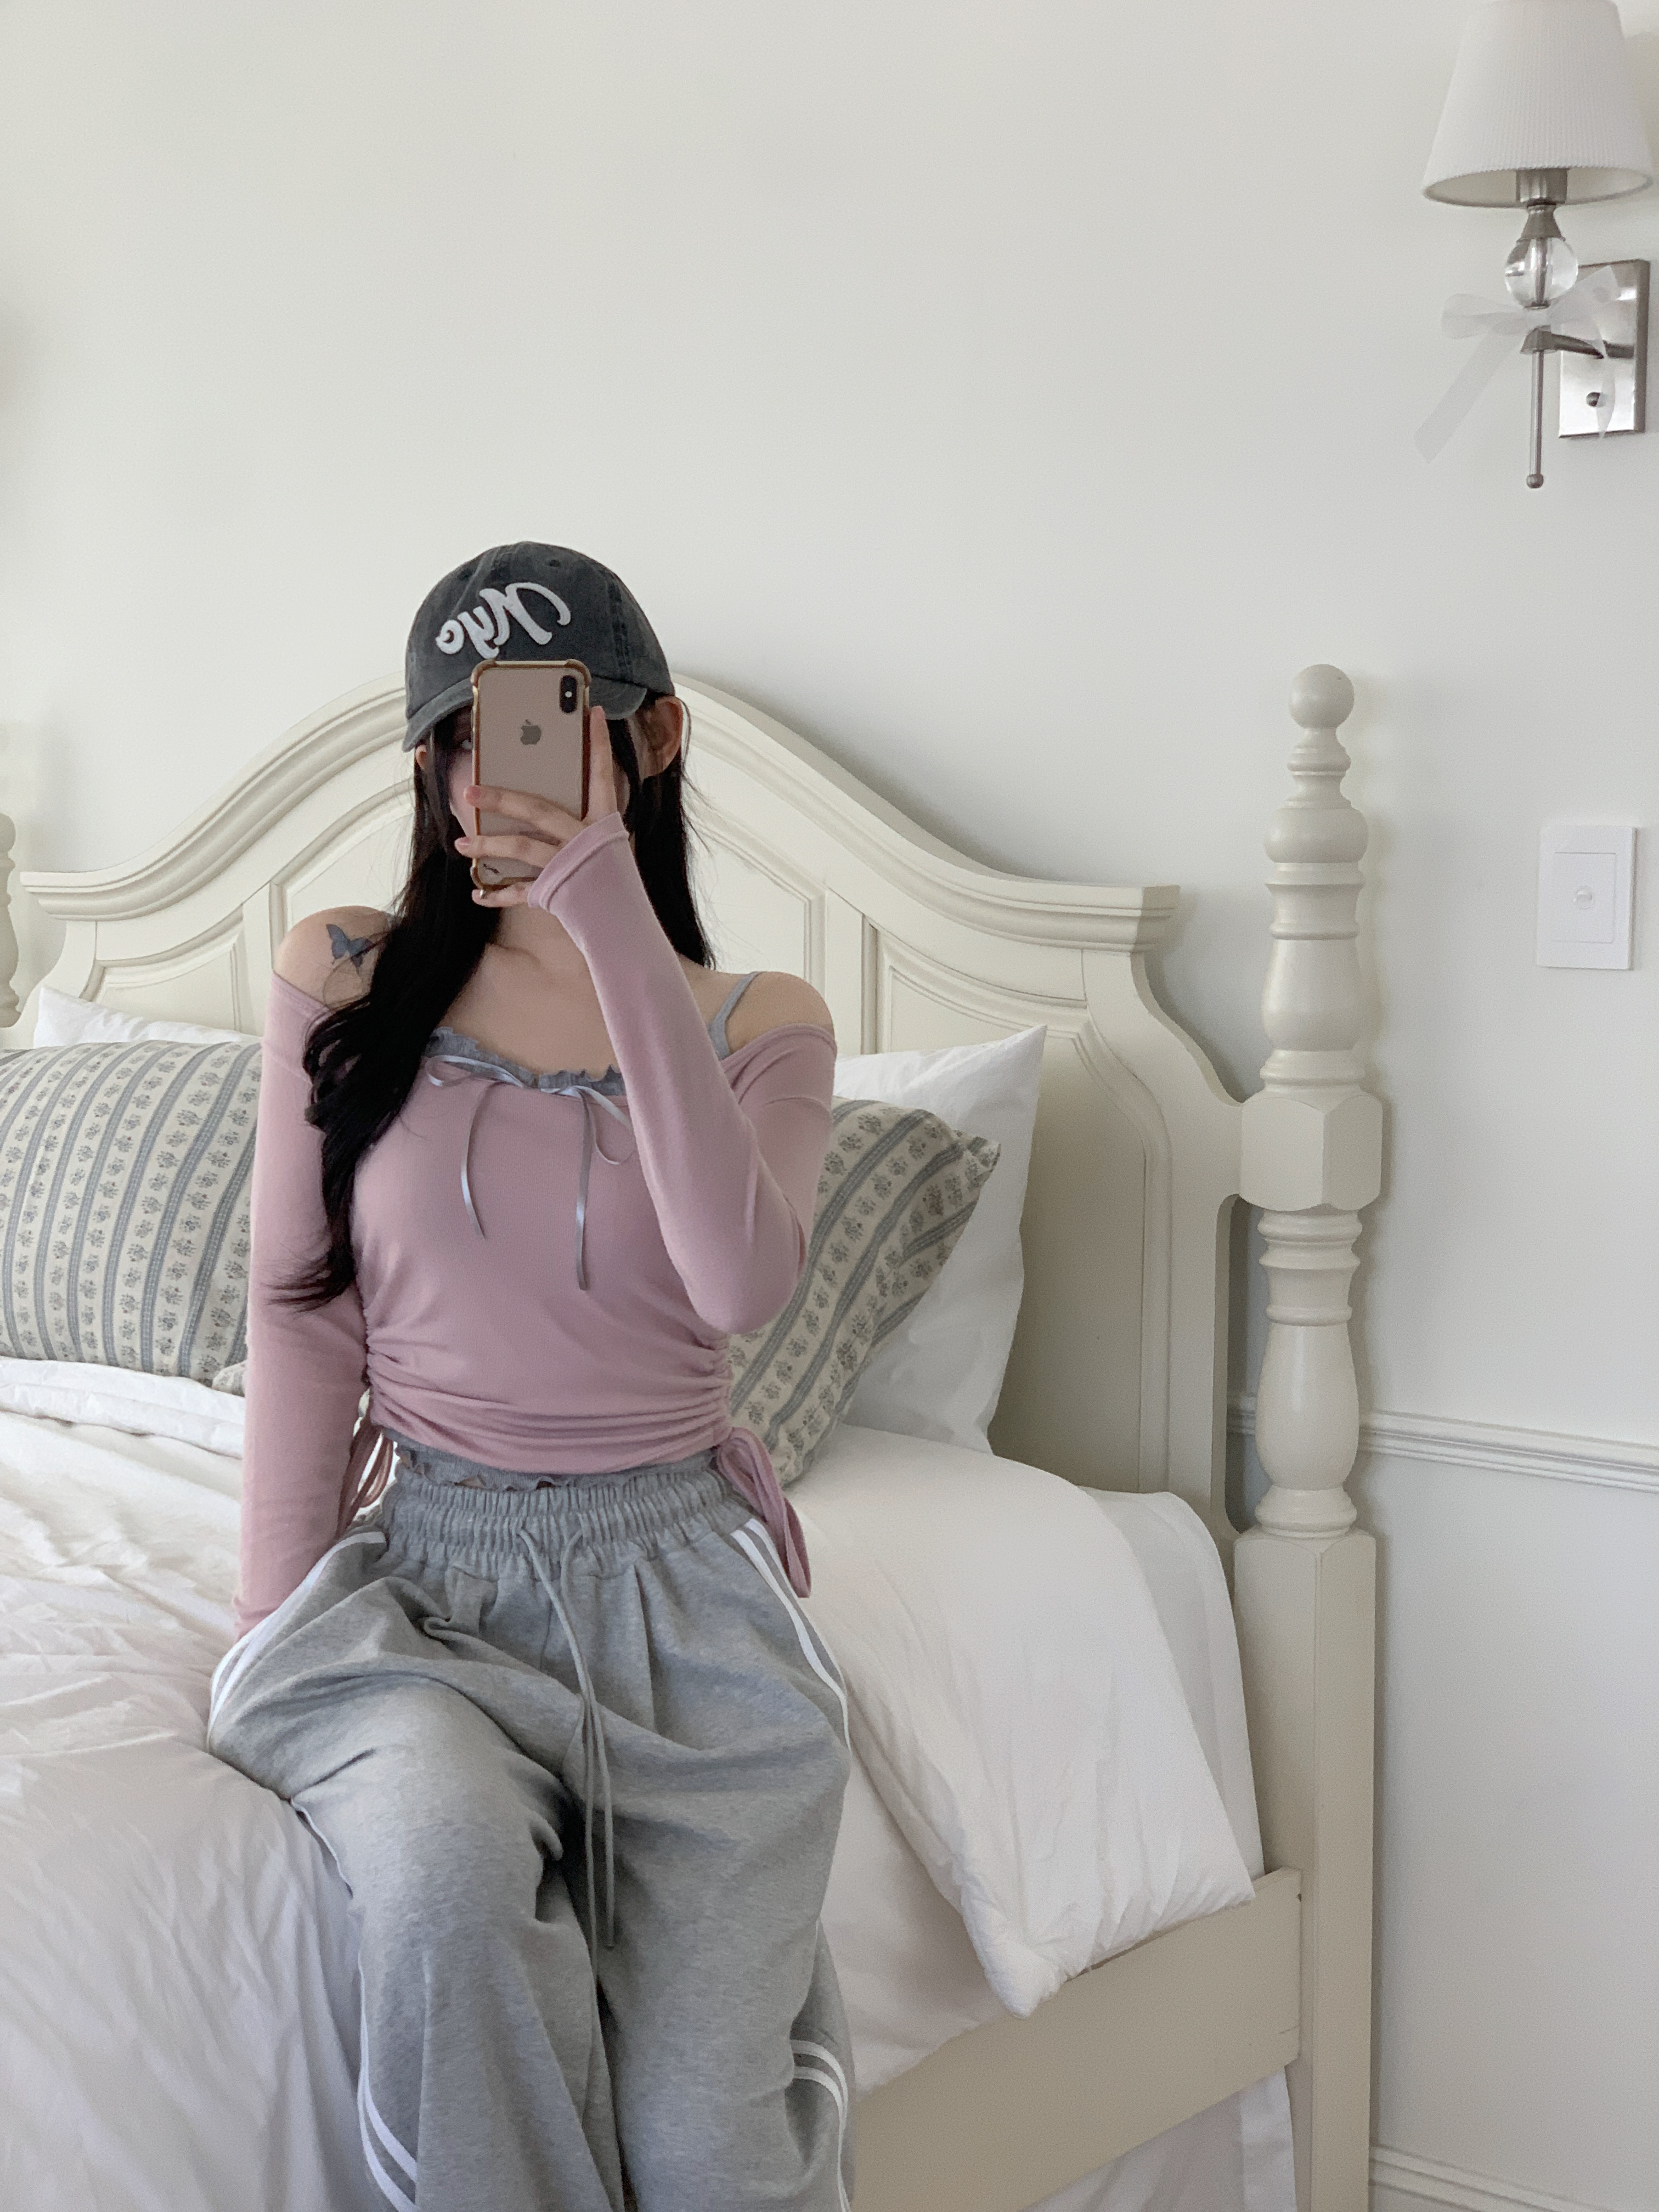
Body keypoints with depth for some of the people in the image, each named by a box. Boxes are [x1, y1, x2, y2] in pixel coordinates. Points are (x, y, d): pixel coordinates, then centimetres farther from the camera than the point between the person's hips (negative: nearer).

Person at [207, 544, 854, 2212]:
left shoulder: (760, 1024, 4)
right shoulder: (342, 982, 6)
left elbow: (741, 1282, -17)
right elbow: (301, 1318, 5)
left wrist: (613, 924, -18)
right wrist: (278, 1618, -4)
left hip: (668, 1568, 0)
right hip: (418, 1557, 0)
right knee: (448, 1864, -35)